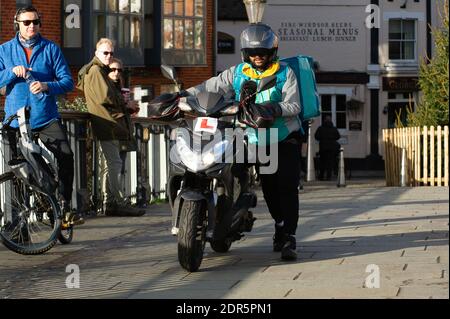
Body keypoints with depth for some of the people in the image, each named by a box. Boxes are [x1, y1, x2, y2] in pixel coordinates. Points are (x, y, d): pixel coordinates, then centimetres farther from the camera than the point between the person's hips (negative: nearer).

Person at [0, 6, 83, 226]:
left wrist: (47, 86, -19)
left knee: (66, 157, -19)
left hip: (47, 118, -1)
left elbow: (67, 81, 0)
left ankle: (64, 208, -13)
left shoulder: (51, 49, 5)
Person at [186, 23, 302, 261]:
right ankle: (280, 226, 25)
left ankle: (289, 238, -15)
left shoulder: (285, 73, -3)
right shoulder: (237, 73, 6)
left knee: (287, 187, -13)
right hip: (257, 141, 3)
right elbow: (211, 86, 1)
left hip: (285, 139, -3)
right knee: (269, 188, 5)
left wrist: (276, 109, -31)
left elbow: (294, 105, -12)